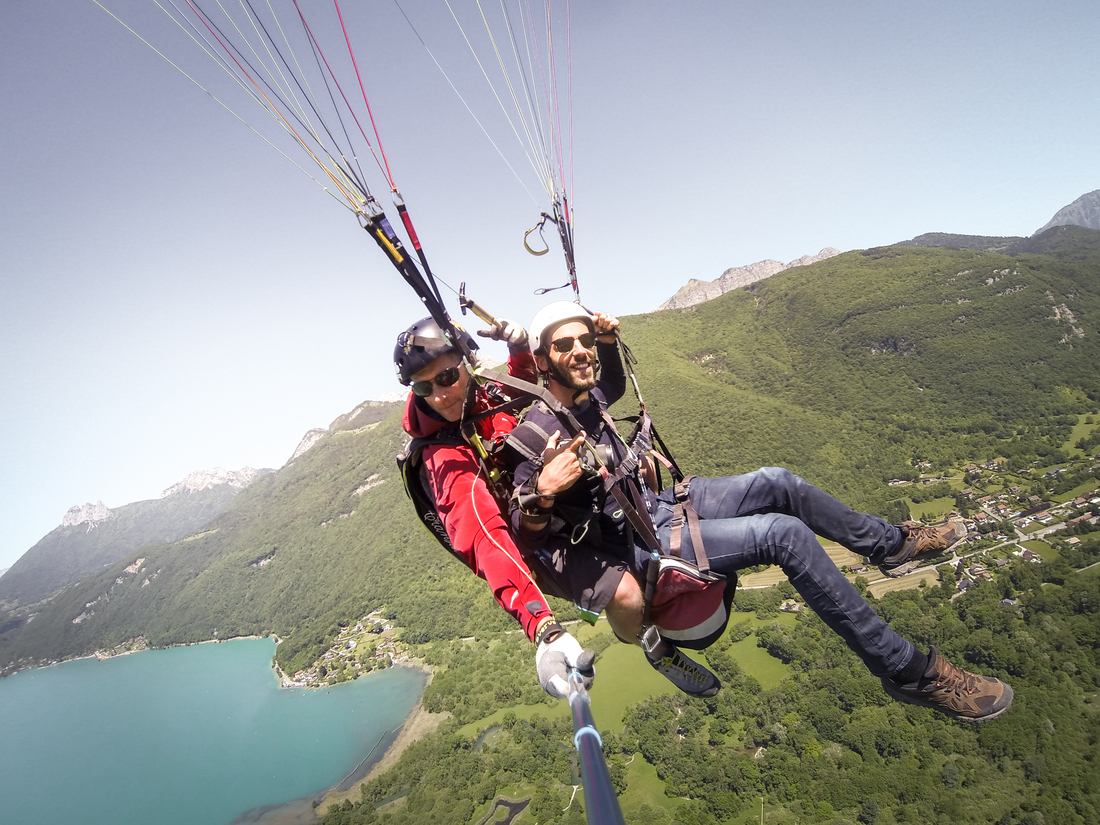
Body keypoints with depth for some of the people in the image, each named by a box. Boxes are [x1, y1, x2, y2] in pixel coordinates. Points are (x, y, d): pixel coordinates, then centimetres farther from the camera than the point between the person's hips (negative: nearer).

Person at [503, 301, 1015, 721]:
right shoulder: (536, 433, -23)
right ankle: (908, 672, -5)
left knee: (776, 483, 5)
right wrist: (541, 494, -47)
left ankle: (890, 543, 29)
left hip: (657, 506, 9)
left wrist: (608, 342, 6)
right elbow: (522, 532, -25)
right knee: (785, 534, -20)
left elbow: (614, 381, 25)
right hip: (638, 550, -8)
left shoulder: (585, 398, 0)